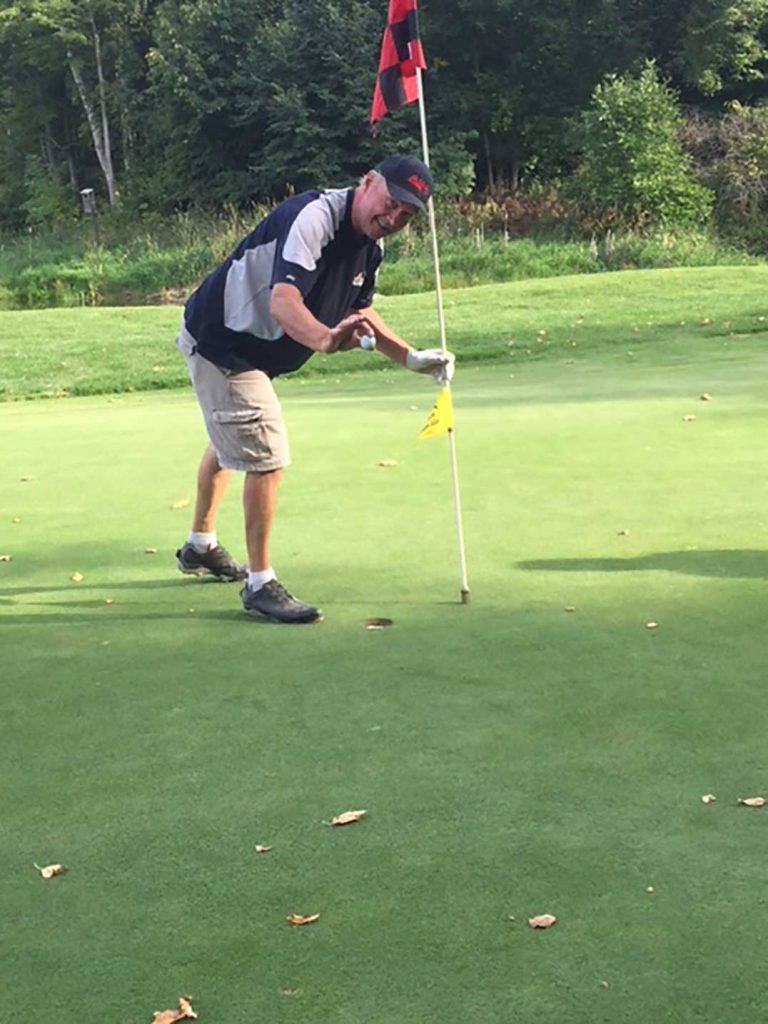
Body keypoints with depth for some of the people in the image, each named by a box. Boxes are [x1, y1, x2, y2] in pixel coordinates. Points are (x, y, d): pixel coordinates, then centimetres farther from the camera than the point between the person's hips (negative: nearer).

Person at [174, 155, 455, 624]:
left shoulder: (370, 246, -2)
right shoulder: (314, 217, -31)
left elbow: (358, 312, 14)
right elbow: (283, 302, -45)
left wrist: (413, 357, 6)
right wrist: (325, 338, -65)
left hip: (250, 349, 11)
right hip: (220, 342, -11)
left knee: (231, 442, 26)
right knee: (266, 457, -13)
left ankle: (201, 546, 48)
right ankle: (260, 584, -1)